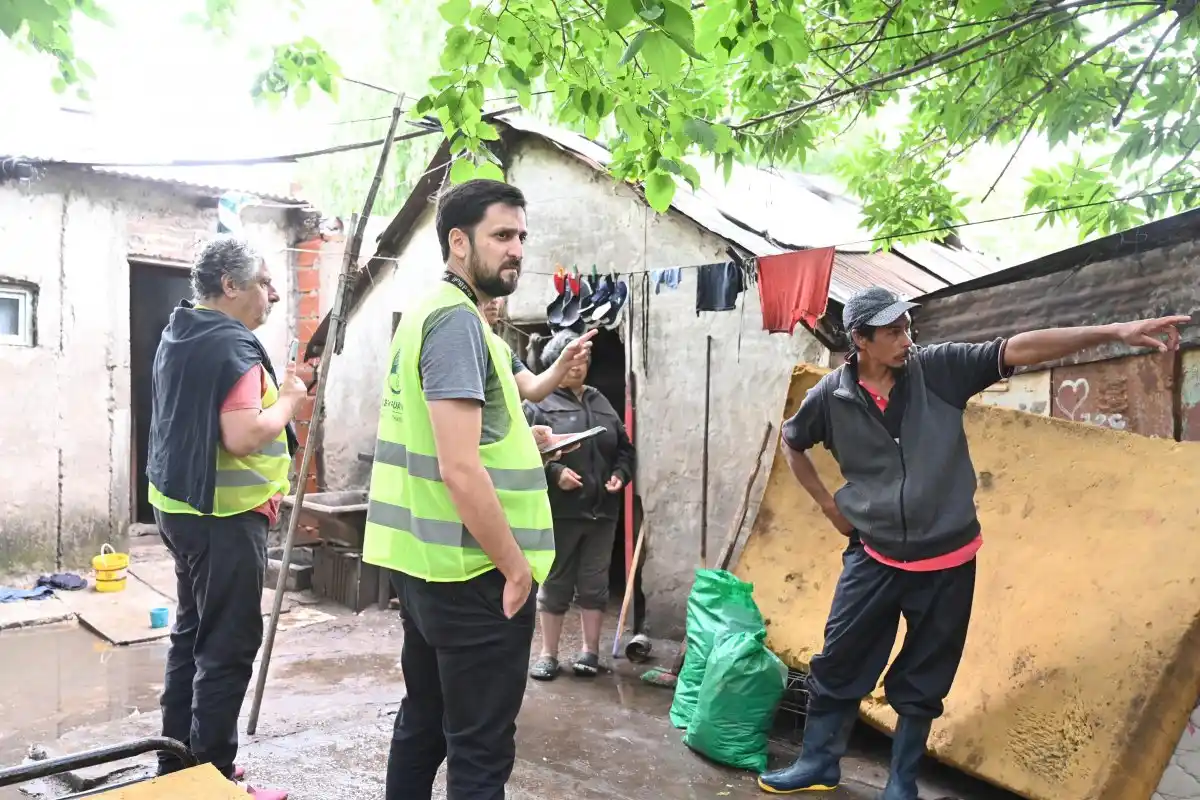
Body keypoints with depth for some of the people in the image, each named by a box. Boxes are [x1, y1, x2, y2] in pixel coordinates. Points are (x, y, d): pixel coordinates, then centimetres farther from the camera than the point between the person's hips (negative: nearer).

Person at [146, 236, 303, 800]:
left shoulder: (179, 335, 12)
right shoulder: (233, 345, -18)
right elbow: (242, 437, -28)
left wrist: (273, 392, 14)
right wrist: (288, 399, -12)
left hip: (183, 505, 10)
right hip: (224, 515, -10)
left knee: (192, 634, 19)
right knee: (227, 649, -2)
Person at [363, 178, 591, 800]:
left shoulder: (428, 311, 14)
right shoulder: (457, 320, -17)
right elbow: (460, 469, -24)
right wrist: (516, 567, -15)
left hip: (424, 562, 10)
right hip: (472, 573, -10)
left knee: (424, 721, 21)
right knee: (481, 749, 3)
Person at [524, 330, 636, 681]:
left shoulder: (602, 403, 15)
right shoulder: (539, 403, -3)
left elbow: (625, 448, 19)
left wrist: (620, 475, 2)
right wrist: (555, 472, -24)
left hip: (601, 510, 5)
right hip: (559, 510, -4)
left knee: (594, 583, 11)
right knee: (555, 583, 7)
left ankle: (590, 650, 23)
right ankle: (548, 654, 19)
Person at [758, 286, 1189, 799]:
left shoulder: (938, 369, -10)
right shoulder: (831, 395, -8)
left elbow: (1020, 350, -15)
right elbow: (791, 442, 10)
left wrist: (1115, 331, -23)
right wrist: (828, 504, 6)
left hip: (947, 564, 0)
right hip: (874, 560, 0)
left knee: (923, 683, 14)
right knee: (837, 665, 9)